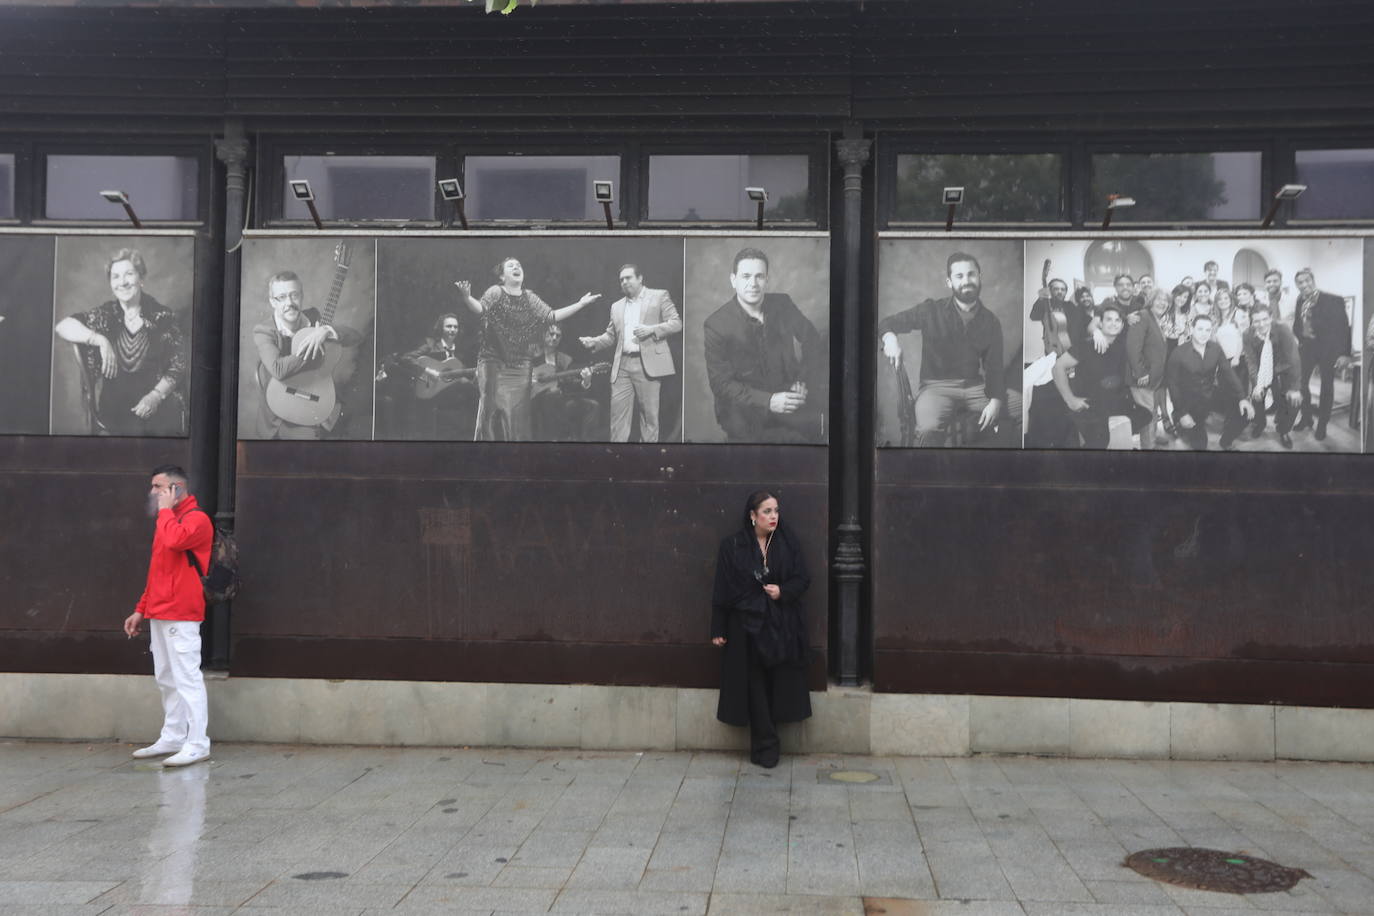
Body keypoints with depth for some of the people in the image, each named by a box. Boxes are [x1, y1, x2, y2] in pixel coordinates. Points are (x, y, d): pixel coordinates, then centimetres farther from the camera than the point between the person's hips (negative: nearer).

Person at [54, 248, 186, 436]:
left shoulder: (164, 318, 5)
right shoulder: (105, 315, 10)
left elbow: (178, 368, 4)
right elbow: (62, 326, -1)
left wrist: (156, 395, -11)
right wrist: (101, 340, -13)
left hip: (159, 411, -1)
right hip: (112, 412, 1)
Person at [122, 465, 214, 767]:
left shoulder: (197, 518, -8)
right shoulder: (169, 520, 21)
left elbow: (174, 540, -30)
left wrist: (165, 509, -13)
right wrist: (141, 609, 20)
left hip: (181, 616, -9)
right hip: (158, 615, 9)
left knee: (187, 679, -8)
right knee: (166, 680, 12)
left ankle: (197, 744, -6)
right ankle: (172, 738, 20)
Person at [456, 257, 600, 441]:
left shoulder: (530, 298, 10)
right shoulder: (495, 292, -3)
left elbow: (551, 316, 8)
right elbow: (480, 309, -20)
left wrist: (580, 304, 4)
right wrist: (467, 298, -43)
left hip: (520, 365, 4)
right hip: (494, 363, -4)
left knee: (518, 414, 4)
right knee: (491, 410, -4)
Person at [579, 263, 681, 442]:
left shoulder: (659, 296, 7)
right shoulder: (616, 306, 21)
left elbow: (676, 323, 0)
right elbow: (611, 336, 21)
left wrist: (651, 329, -14)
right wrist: (594, 342, 2)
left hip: (647, 364, -4)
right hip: (622, 366, 4)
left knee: (649, 414, -1)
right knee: (618, 413, -2)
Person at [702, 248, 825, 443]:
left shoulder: (783, 304, 1)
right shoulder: (715, 325, -9)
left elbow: (813, 343, 12)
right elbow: (721, 383, -10)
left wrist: (805, 381, -4)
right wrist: (768, 401, -21)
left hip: (787, 395, 4)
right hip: (744, 408, -3)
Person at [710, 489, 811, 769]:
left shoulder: (787, 543, 3)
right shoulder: (732, 546, -3)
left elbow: (803, 579, 6)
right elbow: (722, 589, -2)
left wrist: (783, 591, -15)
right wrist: (718, 630, -2)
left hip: (782, 627, 2)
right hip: (747, 627, -2)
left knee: (778, 688, 3)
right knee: (755, 688, 1)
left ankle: (764, 746, 17)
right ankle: (765, 745, 10)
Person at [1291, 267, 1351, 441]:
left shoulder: (1334, 300, -17)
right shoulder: (1300, 301, -1)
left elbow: (1343, 328, -15)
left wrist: (1344, 354, -17)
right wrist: (1302, 335, -10)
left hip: (1328, 349, -4)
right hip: (1306, 347, 5)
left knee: (1327, 386, 7)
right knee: (1302, 382, 8)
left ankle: (1322, 425, 18)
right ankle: (1306, 418, 26)